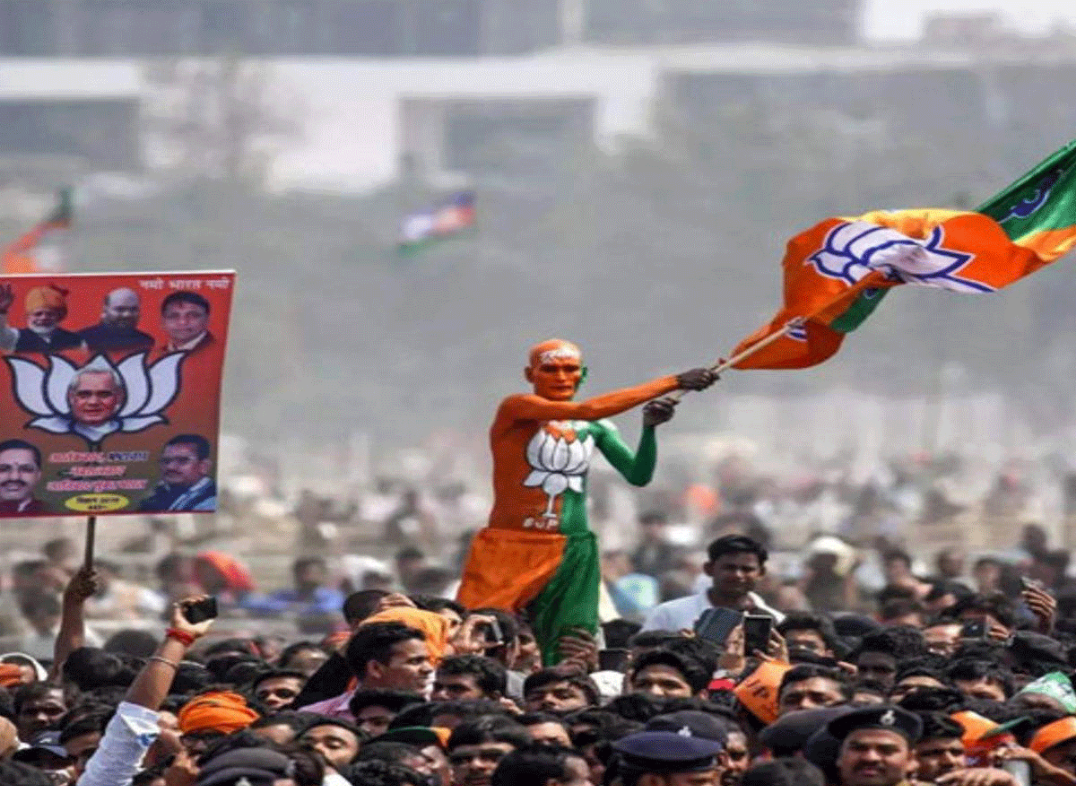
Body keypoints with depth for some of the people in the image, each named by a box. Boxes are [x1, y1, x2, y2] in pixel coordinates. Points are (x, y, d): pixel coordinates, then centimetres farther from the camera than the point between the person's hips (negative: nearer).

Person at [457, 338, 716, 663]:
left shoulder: (594, 428, 13)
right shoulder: (515, 410, -5)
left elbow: (638, 475, 9)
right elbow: (587, 410, -17)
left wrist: (649, 428, -11)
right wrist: (671, 383, -16)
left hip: (572, 553, 5)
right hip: (507, 547, -5)